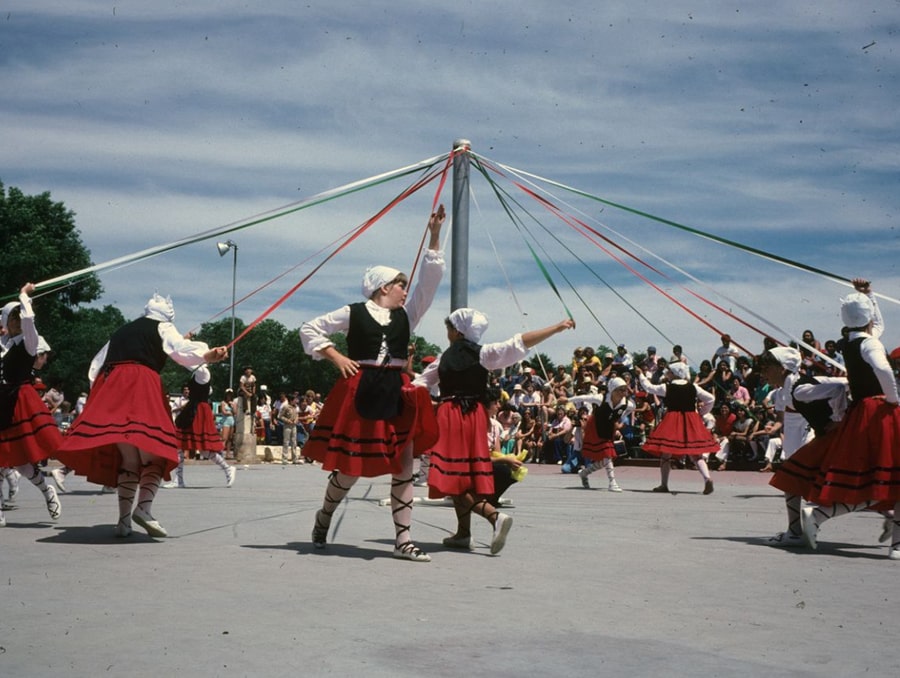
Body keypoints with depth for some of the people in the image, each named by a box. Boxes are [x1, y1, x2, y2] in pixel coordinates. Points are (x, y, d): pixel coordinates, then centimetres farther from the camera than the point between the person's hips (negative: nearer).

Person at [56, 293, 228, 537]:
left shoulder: (121, 332, 32)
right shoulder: (162, 328, 15)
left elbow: (96, 367, 30)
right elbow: (180, 348, -7)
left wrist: (100, 393, 31)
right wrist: (207, 355, -24)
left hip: (110, 386, 5)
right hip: (141, 384, -5)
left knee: (128, 457, 7)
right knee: (153, 452, -6)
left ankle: (124, 519, -2)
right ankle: (144, 507, -24)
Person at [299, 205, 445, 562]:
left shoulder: (406, 315, 11)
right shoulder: (354, 313, 0)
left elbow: (430, 279, 5)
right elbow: (310, 329, 5)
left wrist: (435, 235, 1)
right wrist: (336, 357, -4)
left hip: (396, 395, 4)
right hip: (360, 394, -4)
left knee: (403, 466, 0)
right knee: (350, 467, 2)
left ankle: (403, 540, 5)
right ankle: (323, 517, 30)